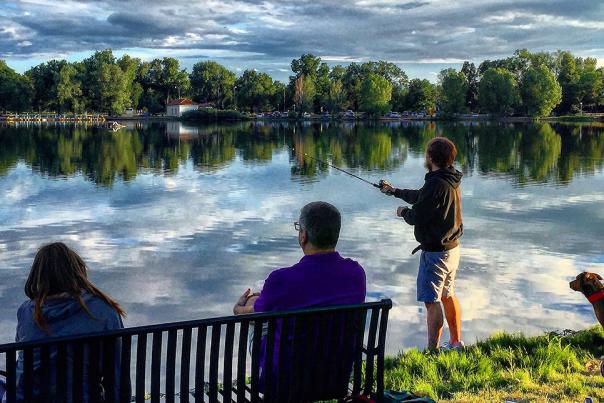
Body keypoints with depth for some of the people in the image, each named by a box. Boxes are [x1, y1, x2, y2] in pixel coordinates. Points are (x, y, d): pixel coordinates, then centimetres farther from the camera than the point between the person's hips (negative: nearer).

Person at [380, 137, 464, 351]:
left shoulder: (436, 184, -24)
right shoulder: (451, 180, 7)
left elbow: (417, 216, -20)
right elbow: (420, 196, 23)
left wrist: (403, 212, 3)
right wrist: (394, 191, 35)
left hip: (435, 251, -10)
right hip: (452, 247, 10)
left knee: (432, 301, -4)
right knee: (448, 295, 20)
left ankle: (432, 351, 1)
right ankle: (456, 342, 31)